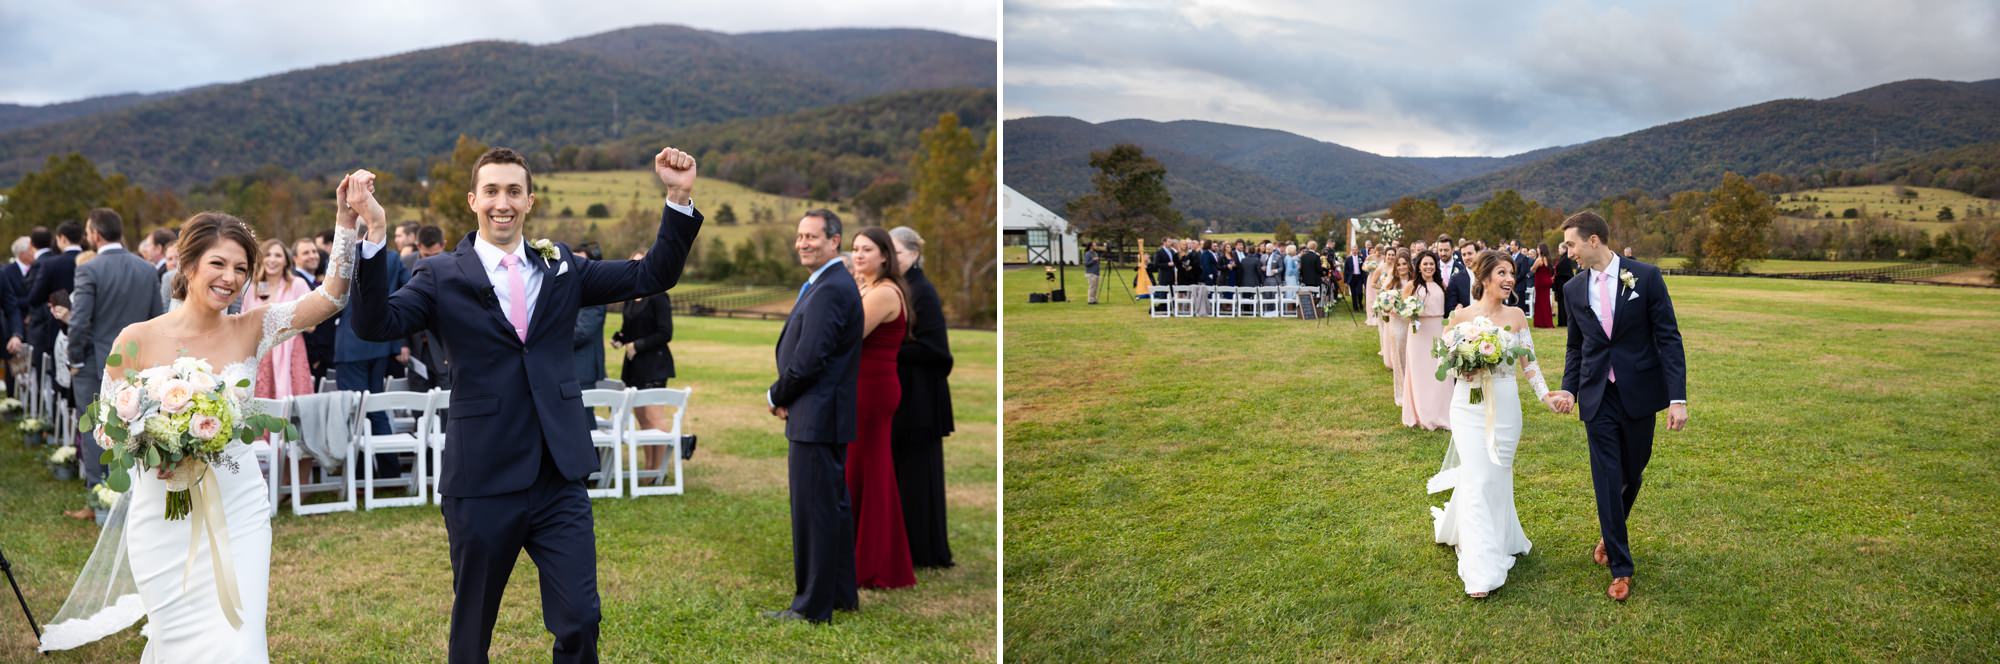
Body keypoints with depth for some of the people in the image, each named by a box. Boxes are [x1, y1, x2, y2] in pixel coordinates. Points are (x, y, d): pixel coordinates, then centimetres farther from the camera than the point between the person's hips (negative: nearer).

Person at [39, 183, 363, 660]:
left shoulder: (251, 330, -2)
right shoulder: (137, 340, -6)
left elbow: (331, 295, -14)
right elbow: (105, 428, 2)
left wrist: (348, 218, -23)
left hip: (237, 515, 1)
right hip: (164, 518, -1)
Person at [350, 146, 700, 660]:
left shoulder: (562, 267, 7)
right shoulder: (442, 276, -2)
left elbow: (653, 276, 2)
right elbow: (375, 324, -15)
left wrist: (679, 199, -10)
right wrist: (372, 240, -29)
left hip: (560, 479, 2)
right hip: (483, 482, -2)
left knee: (580, 622, 3)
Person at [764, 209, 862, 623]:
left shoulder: (828, 290, -18)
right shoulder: (833, 284, 15)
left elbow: (808, 359, -22)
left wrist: (777, 397, -6)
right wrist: (785, 397, 5)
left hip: (815, 418, -11)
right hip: (828, 417, 11)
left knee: (814, 511, -3)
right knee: (834, 506, 16)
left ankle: (812, 605, 5)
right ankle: (842, 593, 27)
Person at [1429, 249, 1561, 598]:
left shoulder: (1516, 316, 3)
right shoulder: (1462, 316, -3)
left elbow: (1528, 362, 3)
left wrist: (1545, 394, -11)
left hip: (1506, 407, 2)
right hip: (1470, 405, -2)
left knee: (1499, 476, 9)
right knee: (1478, 480, -7)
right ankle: (1482, 569, -4)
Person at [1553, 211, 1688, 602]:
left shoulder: (1645, 276, -7)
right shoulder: (1574, 289, 2)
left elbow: (1668, 337, -7)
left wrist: (1678, 397, -13)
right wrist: (1568, 388, -3)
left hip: (1639, 394, -1)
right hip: (1598, 398, 1)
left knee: (1632, 474, 14)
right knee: (1607, 480, -1)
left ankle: (1610, 533, 42)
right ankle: (1620, 568, 7)